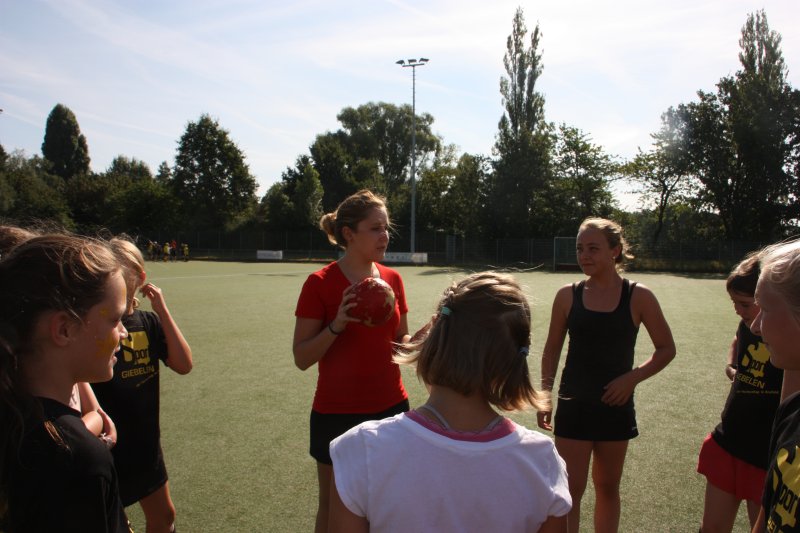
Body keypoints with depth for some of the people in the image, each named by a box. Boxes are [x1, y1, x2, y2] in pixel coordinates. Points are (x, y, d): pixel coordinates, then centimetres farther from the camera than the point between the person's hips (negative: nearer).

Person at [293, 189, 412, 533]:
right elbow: (302, 358, -11)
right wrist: (337, 324, -25)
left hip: (390, 408, 4)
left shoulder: (393, 279, 2)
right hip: (337, 415, -4)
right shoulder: (320, 284, -12)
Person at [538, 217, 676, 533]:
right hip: (573, 407, 0)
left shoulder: (638, 297, -7)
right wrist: (545, 394, 0)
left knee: (608, 487, 16)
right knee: (570, 490, 2)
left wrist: (632, 379, -12)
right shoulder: (568, 296, -4)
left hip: (616, 406, 0)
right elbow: (552, 350, 5)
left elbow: (666, 349, 0)